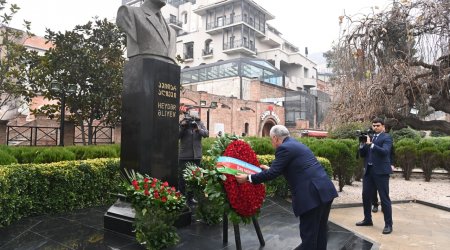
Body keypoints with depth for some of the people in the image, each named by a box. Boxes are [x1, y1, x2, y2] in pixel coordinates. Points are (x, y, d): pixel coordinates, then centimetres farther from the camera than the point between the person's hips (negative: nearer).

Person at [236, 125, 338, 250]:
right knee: (319, 231, 21)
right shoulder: (296, 144, 20)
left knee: (309, 234, 4)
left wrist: (247, 178, -2)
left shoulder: (284, 148, -10)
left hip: (312, 195, -9)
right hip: (325, 190, 10)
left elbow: (272, 174, -12)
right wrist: (270, 169, 37)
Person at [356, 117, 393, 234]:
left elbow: (384, 152, -20)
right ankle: (367, 219, 26)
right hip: (368, 170, 7)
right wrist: (362, 144, -4)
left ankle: (388, 224, 6)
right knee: (366, 195, 12)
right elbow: (362, 154, 12)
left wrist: (370, 144, -25)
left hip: (381, 171, -6)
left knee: (384, 198, -2)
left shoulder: (387, 137, -3)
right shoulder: (370, 137, 14)